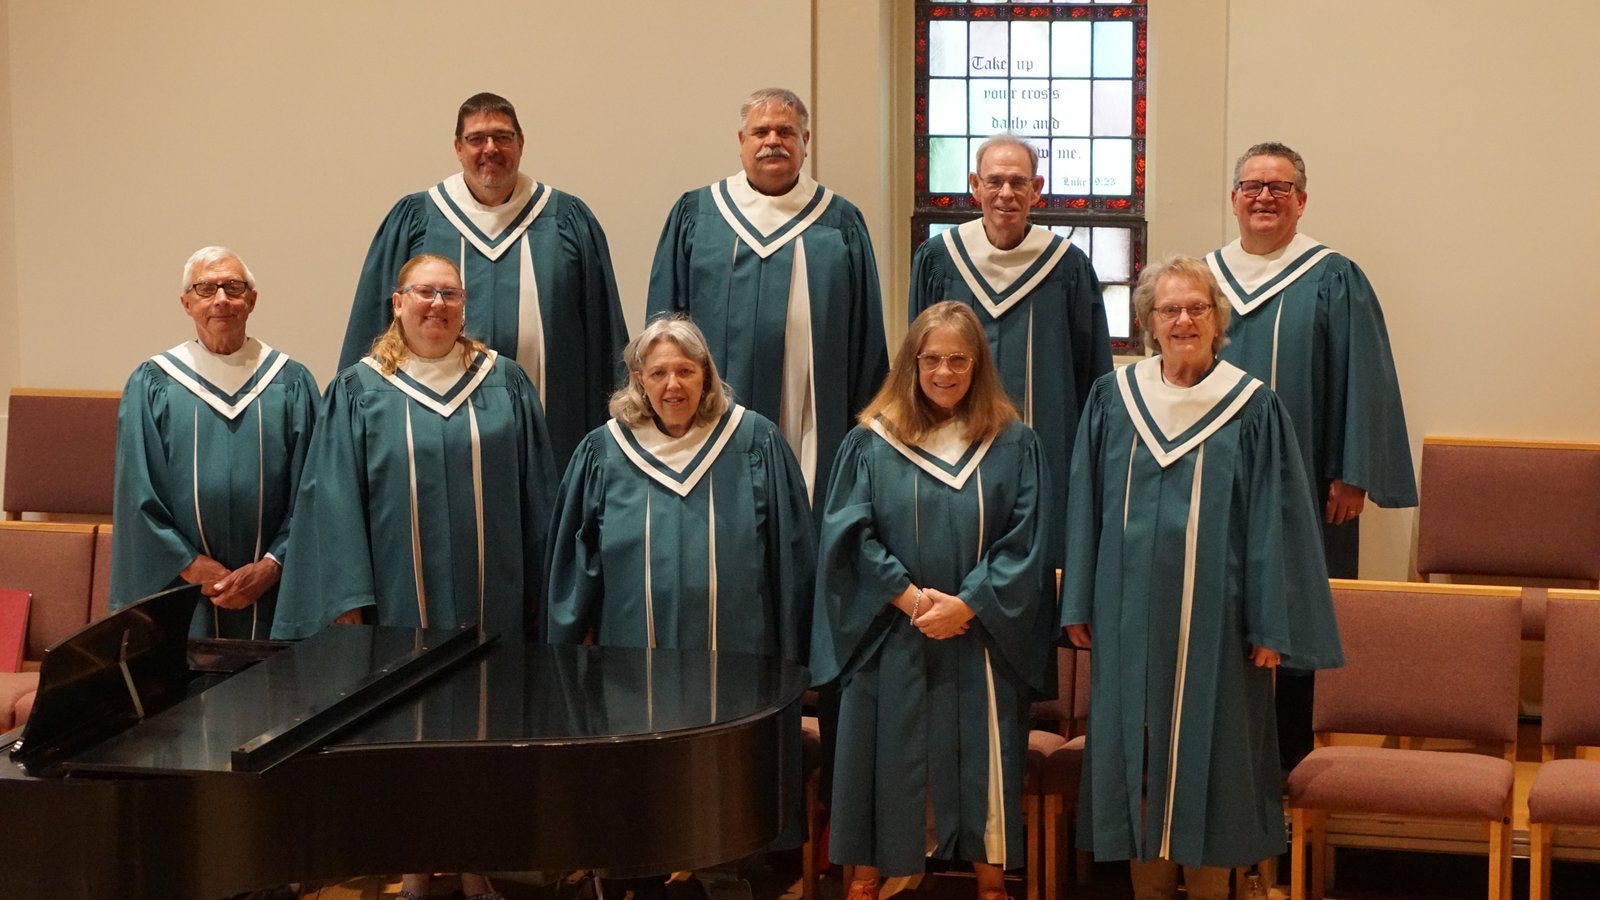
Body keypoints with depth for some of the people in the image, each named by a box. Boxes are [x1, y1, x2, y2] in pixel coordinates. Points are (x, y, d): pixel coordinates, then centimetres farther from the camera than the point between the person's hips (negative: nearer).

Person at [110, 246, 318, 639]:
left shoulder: (292, 384, 5)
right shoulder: (151, 385, 3)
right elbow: (138, 496, -1)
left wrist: (271, 566, -9)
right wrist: (192, 568, -9)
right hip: (177, 591, -1)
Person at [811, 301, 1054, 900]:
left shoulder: (1015, 446, 2)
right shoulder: (870, 444, 1)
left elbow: (1023, 543, -3)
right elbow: (849, 536, -4)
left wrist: (965, 606, -14)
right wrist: (911, 599, -14)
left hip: (981, 639, 0)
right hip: (890, 639, 0)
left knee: (979, 756, 5)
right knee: (887, 756, 5)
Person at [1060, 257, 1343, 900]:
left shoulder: (1253, 408, -3)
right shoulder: (1112, 400, 5)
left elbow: (1276, 522, -3)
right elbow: (1085, 509, 8)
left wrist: (1271, 627, -6)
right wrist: (1079, 606, 5)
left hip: (1215, 618, -2)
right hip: (1132, 619, 2)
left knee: (1207, 752, 3)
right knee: (1137, 752, 7)